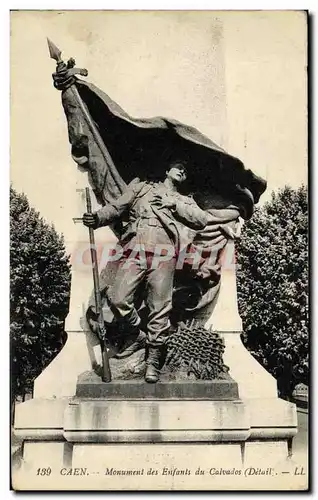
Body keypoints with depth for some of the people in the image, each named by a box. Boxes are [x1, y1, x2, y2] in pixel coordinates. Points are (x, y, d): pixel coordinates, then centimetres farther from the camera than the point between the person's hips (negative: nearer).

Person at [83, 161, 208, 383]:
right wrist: (97, 218, -2)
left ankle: (153, 361, 1)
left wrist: (173, 204, 6)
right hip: (135, 250, 0)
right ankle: (136, 333, 8)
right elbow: (116, 208, 17)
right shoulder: (142, 188, 29)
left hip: (164, 253, 0)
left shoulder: (186, 201, 30)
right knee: (117, 298, -18)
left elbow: (202, 220, 10)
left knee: (160, 308, -8)